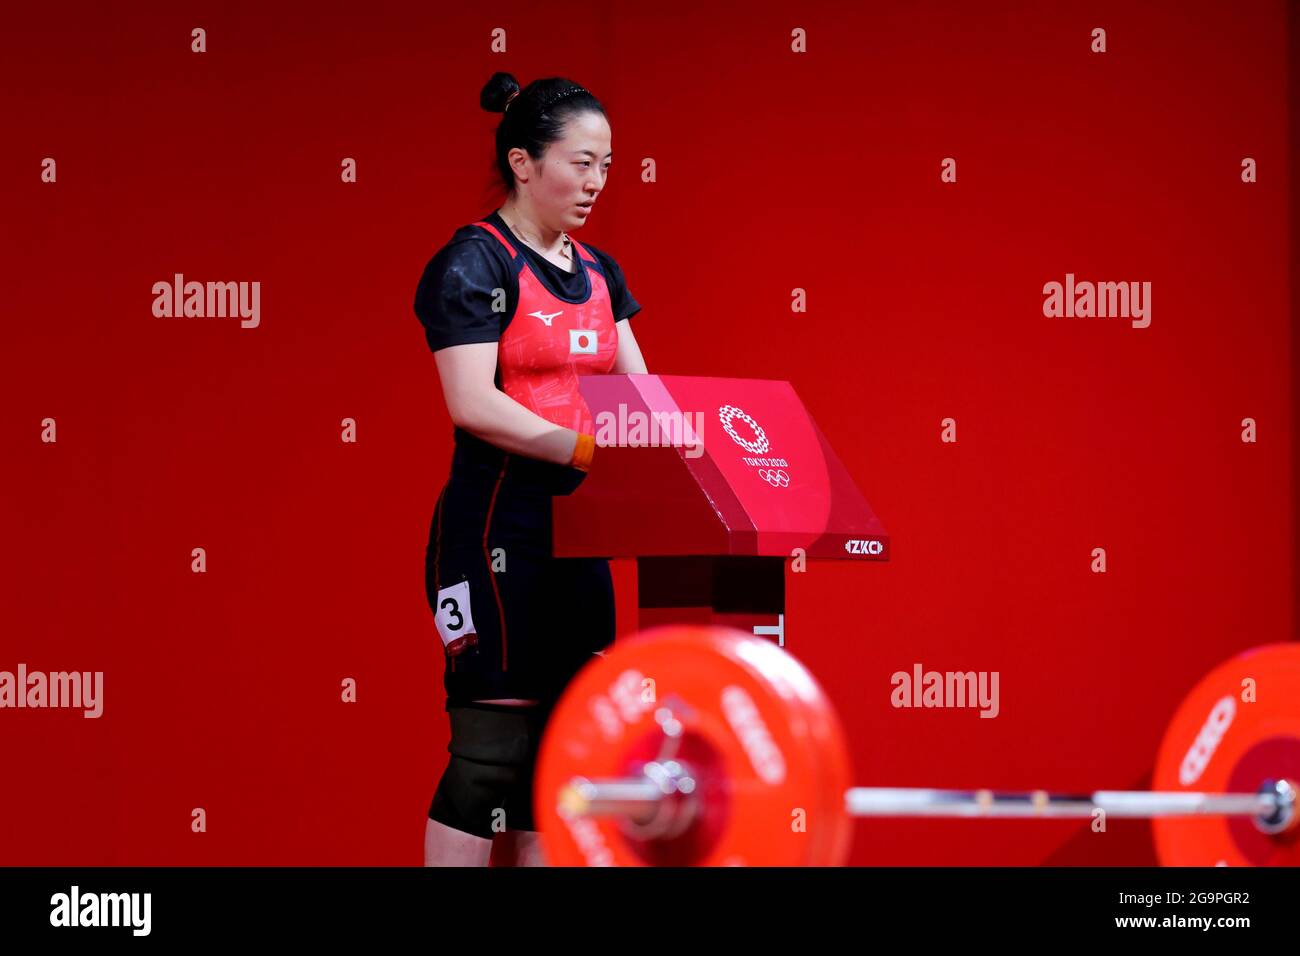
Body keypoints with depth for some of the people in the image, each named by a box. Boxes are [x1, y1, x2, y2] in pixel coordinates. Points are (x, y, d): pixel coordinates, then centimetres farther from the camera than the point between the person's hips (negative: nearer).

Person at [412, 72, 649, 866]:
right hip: (497, 525, -8)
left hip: (577, 530, 8)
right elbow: (472, 403, -19)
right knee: (493, 743, -10)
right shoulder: (475, 264, -8)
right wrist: (588, 449, -26)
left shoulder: (597, 272, 16)